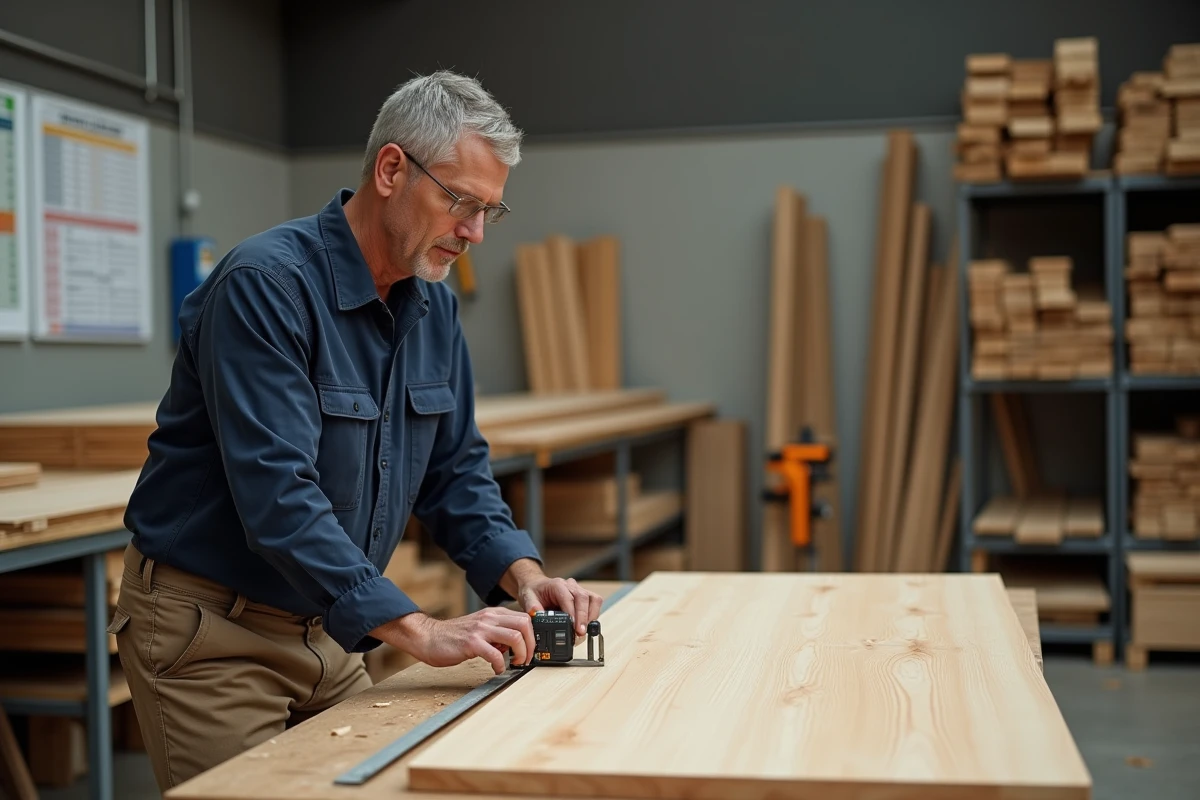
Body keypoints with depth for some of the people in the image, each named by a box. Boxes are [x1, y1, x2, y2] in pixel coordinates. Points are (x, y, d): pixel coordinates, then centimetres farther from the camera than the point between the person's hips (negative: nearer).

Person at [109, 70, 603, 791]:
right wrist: (418, 630, -34)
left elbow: (455, 467, 10)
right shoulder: (266, 284, -23)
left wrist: (520, 572, -8)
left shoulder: (434, 304, 3)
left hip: (330, 632, 7)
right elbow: (278, 494, -31)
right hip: (210, 632, -7)